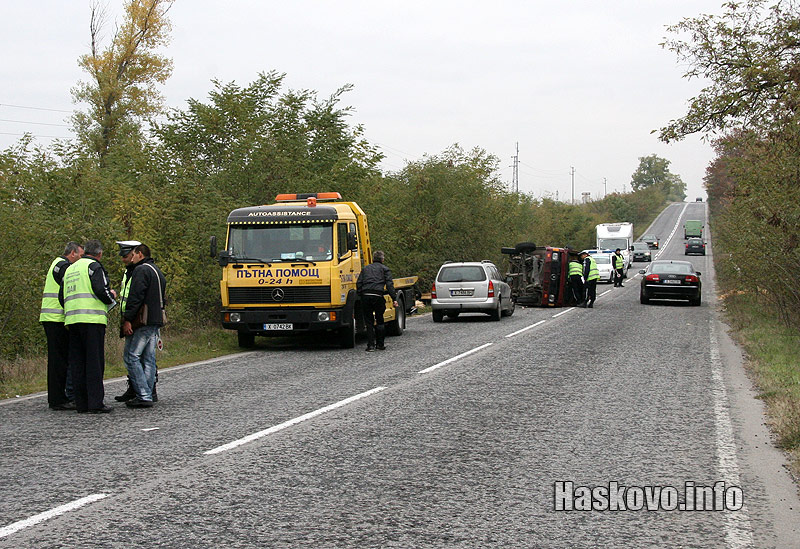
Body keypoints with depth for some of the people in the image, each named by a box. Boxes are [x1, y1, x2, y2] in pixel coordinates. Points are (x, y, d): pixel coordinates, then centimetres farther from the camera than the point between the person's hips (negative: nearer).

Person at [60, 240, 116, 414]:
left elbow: (61, 297, 21)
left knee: (77, 362, 8)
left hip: (72, 320, 7)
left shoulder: (70, 269, 22)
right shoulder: (94, 266, -2)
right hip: (92, 318, -7)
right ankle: (96, 403, -9)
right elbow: (101, 290, -15)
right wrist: (112, 297, 4)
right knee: (94, 361, -6)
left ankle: (81, 402, 9)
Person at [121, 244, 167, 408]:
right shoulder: (158, 272, 23)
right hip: (156, 321, 9)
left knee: (131, 357, -7)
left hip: (143, 321, -9)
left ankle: (144, 396, -13)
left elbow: (135, 297, -17)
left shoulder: (141, 270, -8)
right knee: (148, 359, 9)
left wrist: (127, 319, -17)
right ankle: (147, 395, 8)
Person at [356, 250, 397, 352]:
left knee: (369, 322, 6)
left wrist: (360, 295, 14)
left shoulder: (365, 268, 22)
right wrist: (394, 298, -2)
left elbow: (358, 283, 13)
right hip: (378, 296, -2)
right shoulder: (384, 269, 12)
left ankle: (370, 345, 0)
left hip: (365, 296, 2)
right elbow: (389, 284, 1)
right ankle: (380, 344, 13)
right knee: (379, 321, 10)